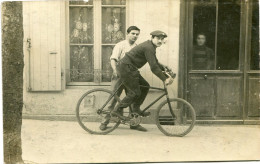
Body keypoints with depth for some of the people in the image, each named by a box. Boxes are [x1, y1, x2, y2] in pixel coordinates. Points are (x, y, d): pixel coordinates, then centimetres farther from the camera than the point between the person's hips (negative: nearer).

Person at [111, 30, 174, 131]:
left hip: (130, 69, 10)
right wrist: (165, 79, -21)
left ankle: (136, 109, 14)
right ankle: (117, 111, -2)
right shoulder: (148, 48, -18)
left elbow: (155, 63, 24)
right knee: (135, 92, -8)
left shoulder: (151, 47, 15)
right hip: (125, 68, -10)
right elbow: (153, 67, -23)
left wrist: (164, 68, 8)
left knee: (145, 86, 9)